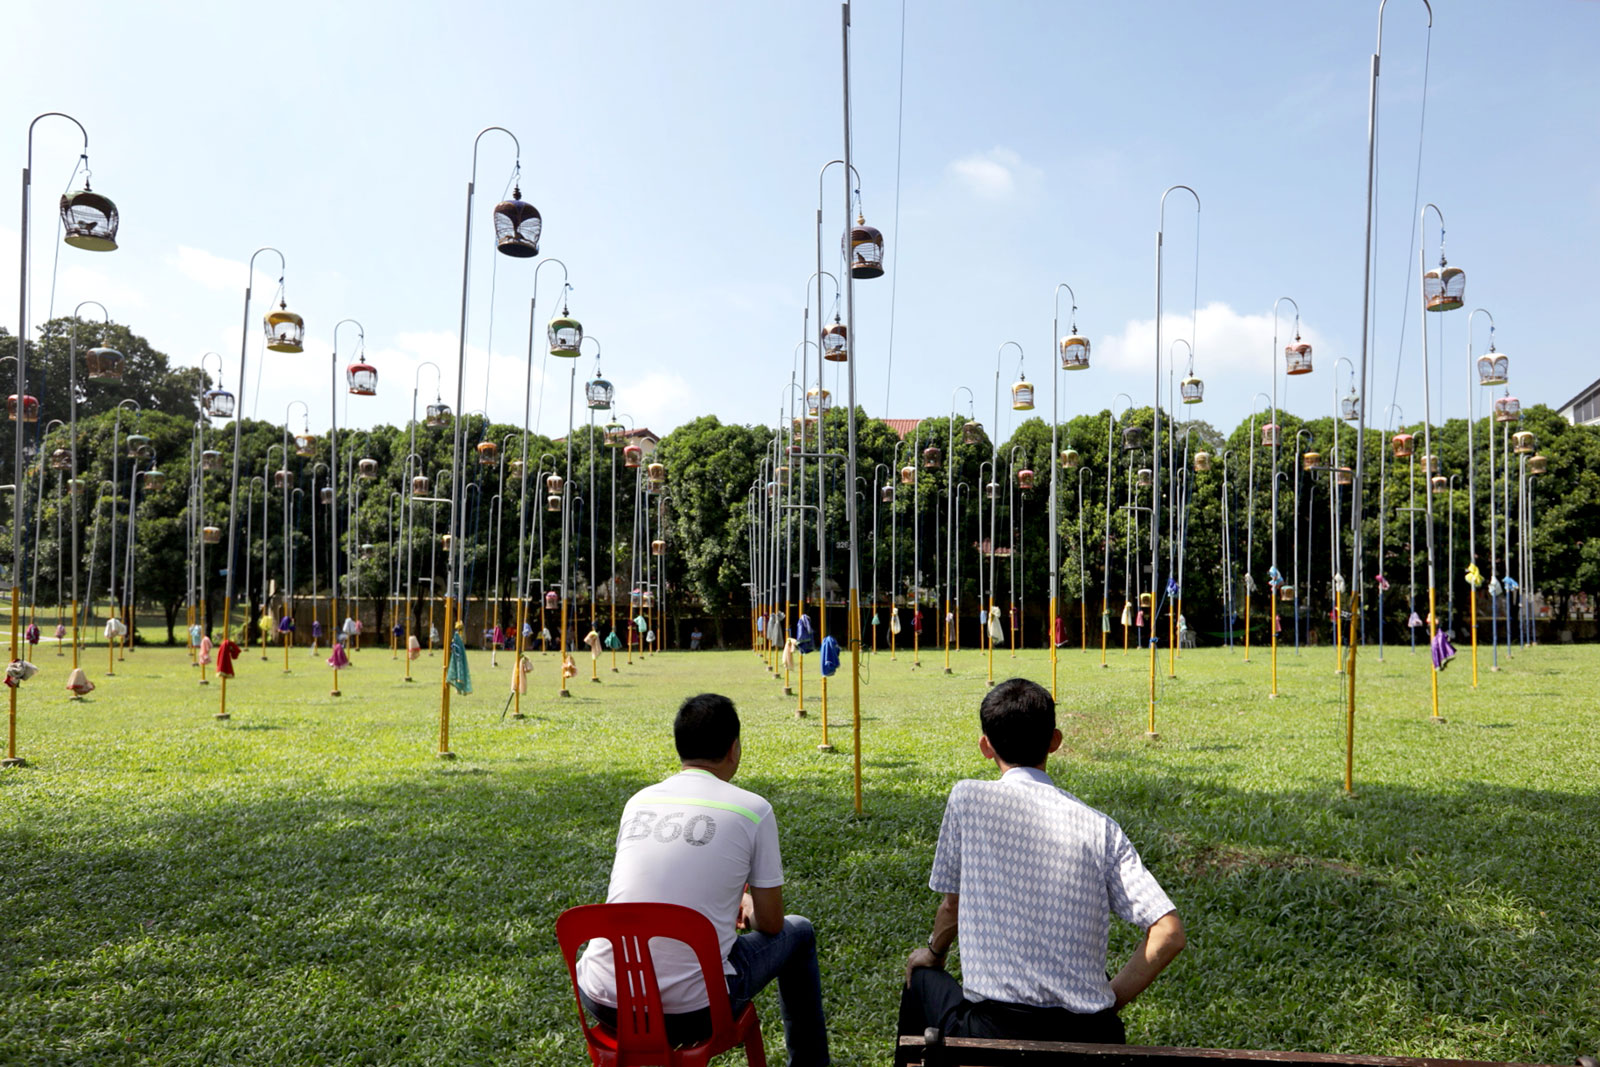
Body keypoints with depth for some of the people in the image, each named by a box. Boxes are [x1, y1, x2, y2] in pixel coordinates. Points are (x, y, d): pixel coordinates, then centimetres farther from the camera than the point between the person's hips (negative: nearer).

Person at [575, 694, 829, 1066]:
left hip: (602, 1003, 4)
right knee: (798, 932, 21)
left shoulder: (638, 801, 9)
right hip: (691, 1013, -4)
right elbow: (771, 925, 3)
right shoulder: (752, 809, -5)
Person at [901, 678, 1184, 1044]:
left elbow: (952, 904, 6)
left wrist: (933, 954, 26)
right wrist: (1111, 1001, 7)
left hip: (994, 1030, -3)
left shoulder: (968, 798, -5)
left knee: (922, 981, 30)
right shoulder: (1102, 828, 2)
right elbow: (1169, 933, -4)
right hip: (1091, 1039, 3)